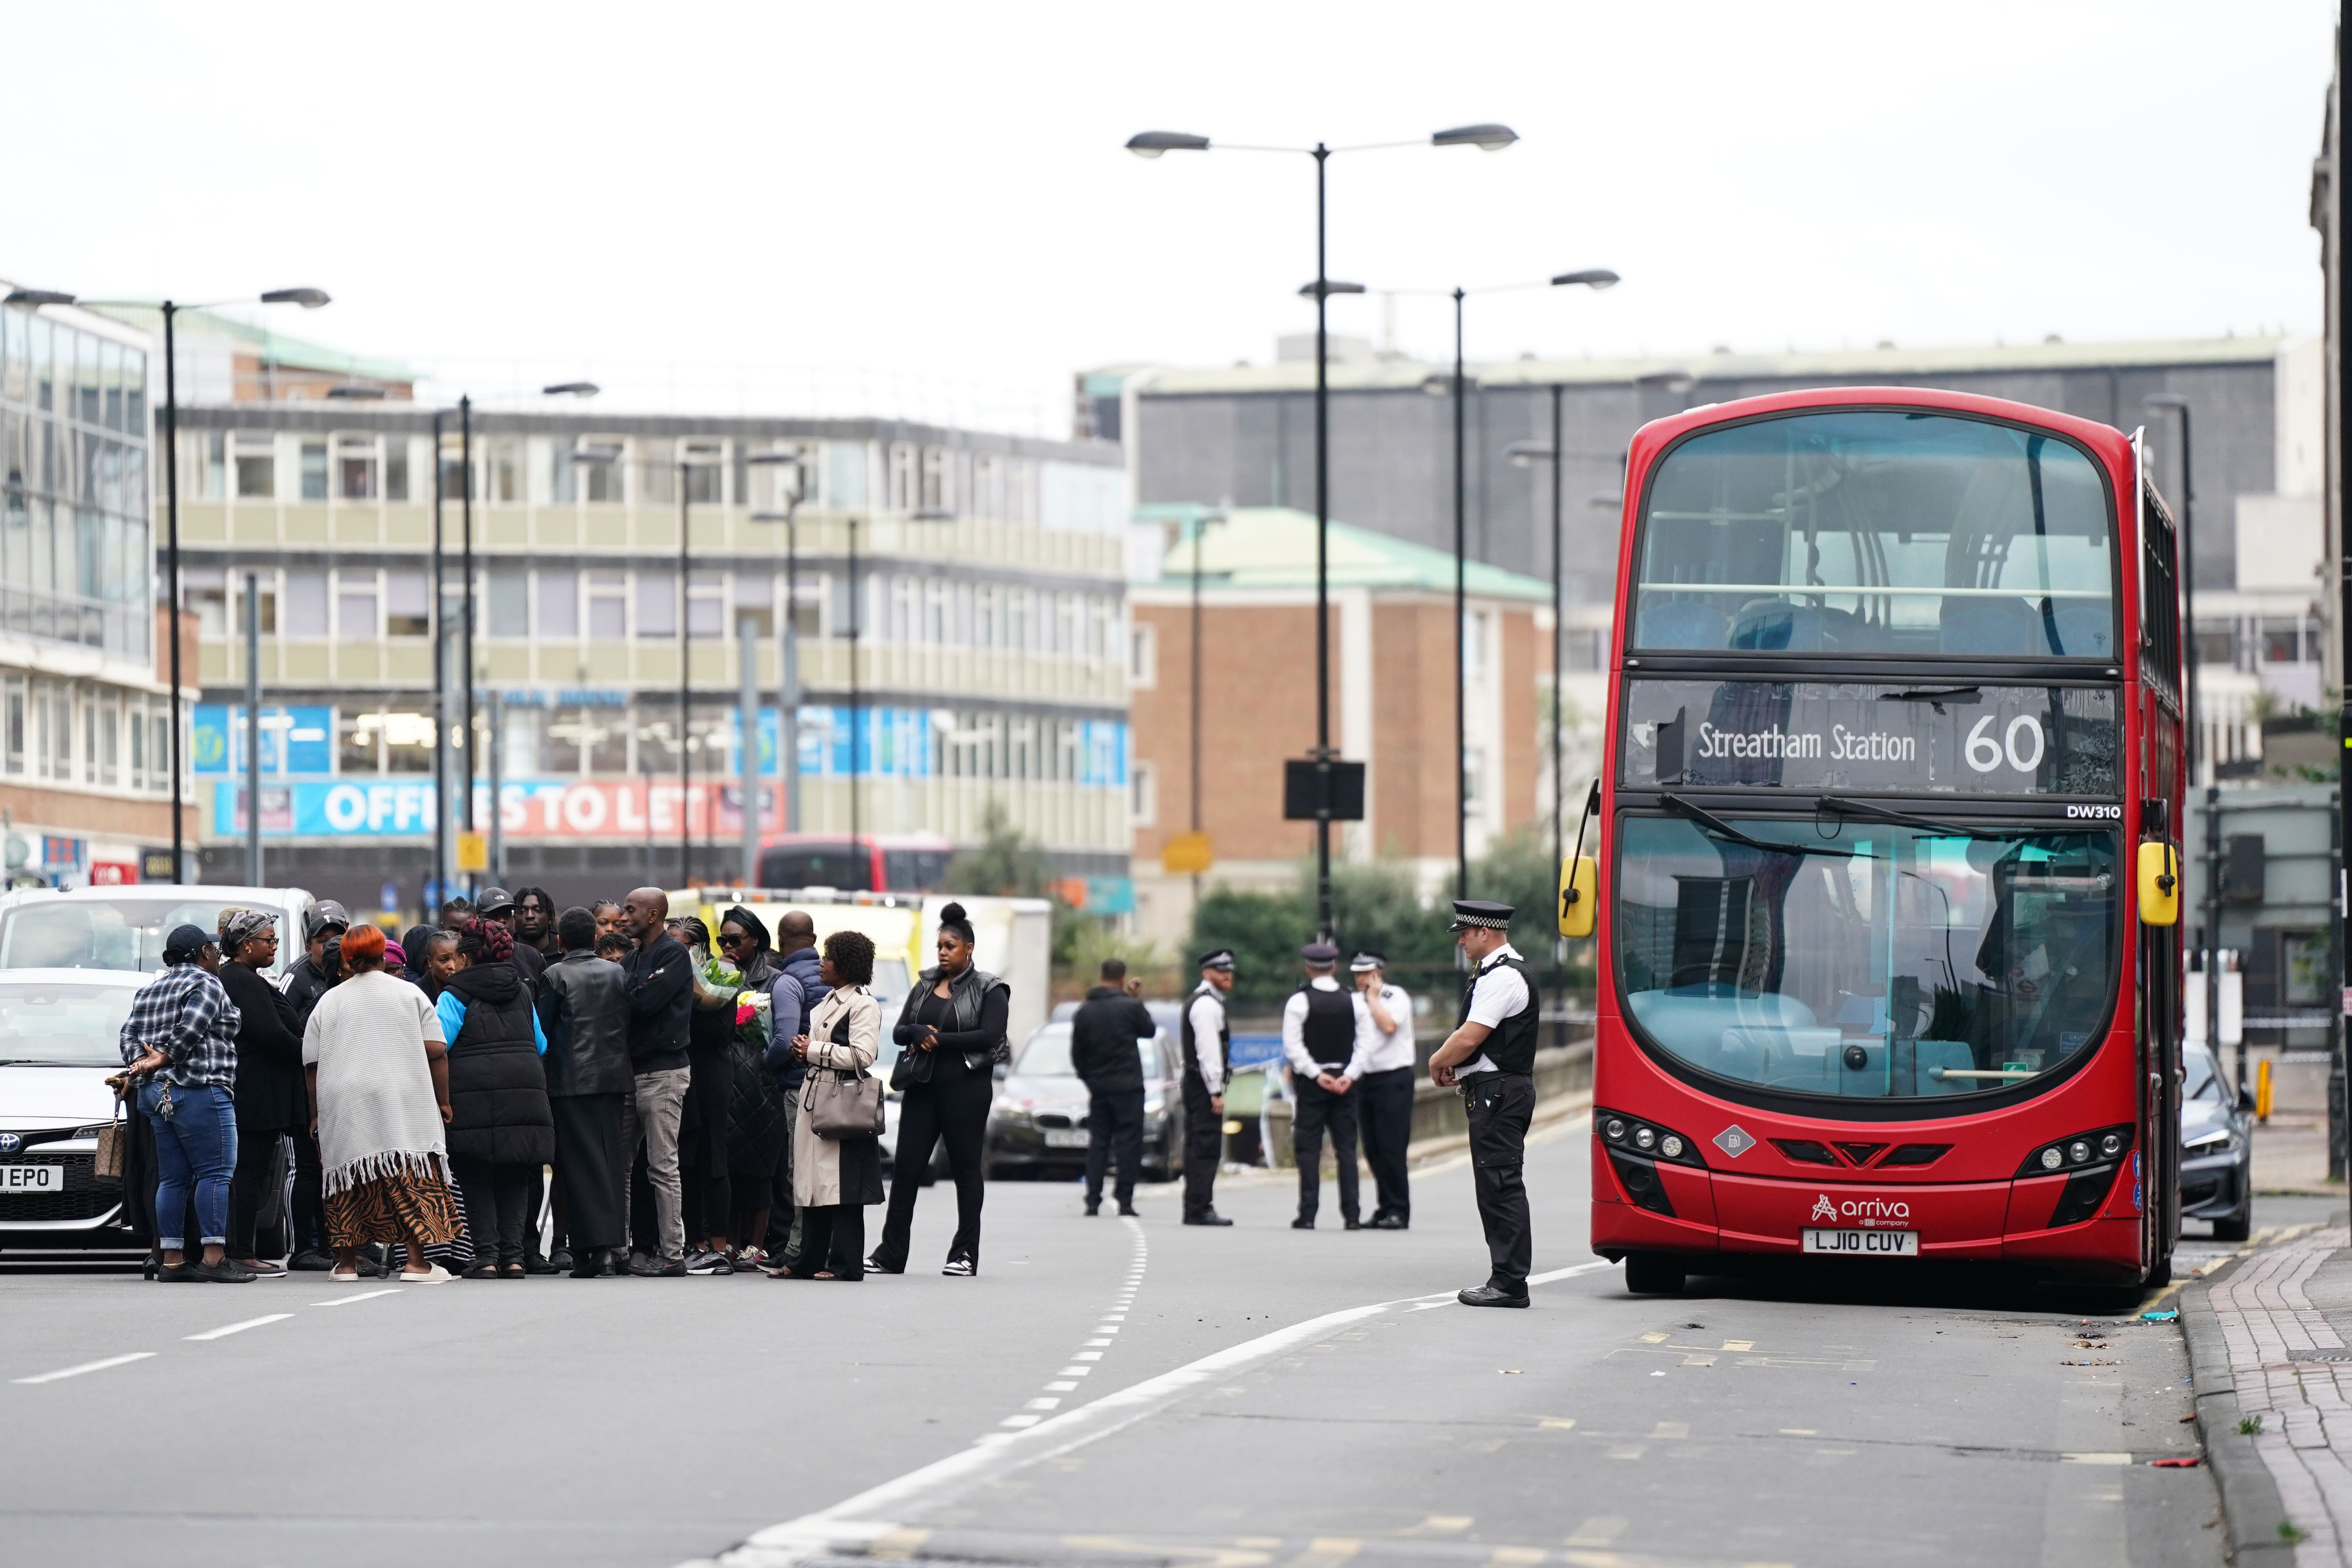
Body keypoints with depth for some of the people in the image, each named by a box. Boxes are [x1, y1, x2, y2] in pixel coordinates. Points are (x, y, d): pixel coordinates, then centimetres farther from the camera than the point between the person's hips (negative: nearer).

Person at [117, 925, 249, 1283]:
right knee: (215, 1173, -9)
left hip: (154, 1093, 9)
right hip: (200, 1092, -9)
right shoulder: (206, 985, -5)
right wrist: (161, 1061, -7)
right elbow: (188, 1032, -17)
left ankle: (171, 1260, 4)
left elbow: (130, 1035, 11)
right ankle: (214, 1258, -16)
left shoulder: (150, 991, 21)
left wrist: (141, 1062, -3)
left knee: (172, 1179, 8)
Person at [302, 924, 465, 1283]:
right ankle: (418, 1261, -12)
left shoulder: (329, 1002, 10)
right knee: (413, 1178, -5)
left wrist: (316, 1115, 17)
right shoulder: (410, 994, 6)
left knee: (352, 1182, 8)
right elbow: (436, 1052, 0)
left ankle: (346, 1263, 11)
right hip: (404, 1103, -2)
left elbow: (313, 1065, 10)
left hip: (344, 1106, 2)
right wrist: (443, 1102, 7)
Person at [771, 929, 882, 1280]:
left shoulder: (863, 1004, -10)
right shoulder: (829, 1001, 20)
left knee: (843, 1188, -7)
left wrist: (814, 1051, -12)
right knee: (813, 1182, 10)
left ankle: (845, 1263, -4)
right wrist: (803, 1048, 9)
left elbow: (863, 1055, -19)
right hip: (815, 1096, 10)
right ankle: (809, 1261, 13)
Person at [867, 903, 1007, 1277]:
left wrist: (939, 1039, -15)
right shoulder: (925, 987, 15)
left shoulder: (988, 990, -2)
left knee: (966, 1169, 2)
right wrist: (919, 1033, -13)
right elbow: (899, 1032, 10)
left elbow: (990, 1036, -15)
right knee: (906, 1168, 2)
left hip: (966, 1089, -5)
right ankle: (891, 1254, 4)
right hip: (922, 1088, 5)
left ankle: (966, 1254, 6)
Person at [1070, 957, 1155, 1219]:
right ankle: (1125, 1201, -5)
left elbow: (1077, 1052, 8)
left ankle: (1093, 1200, 3)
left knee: (1097, 1143, 9)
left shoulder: (1085, 1010, 5)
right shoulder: (1130, 1007, -9)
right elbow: (1150, 1030, 8)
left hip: (1097, 1088, 4)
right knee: (1129, 1143, 0)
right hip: (1128, 1087, -4)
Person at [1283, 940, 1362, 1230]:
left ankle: (1308, 1214, -4)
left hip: (1311, 1083, -3)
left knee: (1308, 1149, 0)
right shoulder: (1352, 1002, 3)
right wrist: (1349, 1075, -5)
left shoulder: (1300, 1000, -7)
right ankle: (1352, 1215, 2)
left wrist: (1316, 1074, -10)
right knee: (1346, 1148, 6)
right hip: (1345, 1082, 3)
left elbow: (1293, 1045, -12)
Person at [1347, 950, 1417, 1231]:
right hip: (1366, 1079, 6)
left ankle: (1399, 1212, -8)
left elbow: (1388, 1026, -21)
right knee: (1373, 1151, 6)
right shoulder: (1355, 1002, 12)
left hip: (1394, 1079, -6)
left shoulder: (1397, 998, -4)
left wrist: (1373, 998, -10)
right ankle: (1385, 1208, 12)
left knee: (1392, 1148, -10)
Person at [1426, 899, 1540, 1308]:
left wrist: (1438, 1062, -3)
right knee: (1497, 1187, 11)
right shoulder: (1498, 972, 20)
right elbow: (1471, 1035, 24)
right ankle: (1506, 1279, 14)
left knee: (1501, 1186, -10)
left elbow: (1470, 1037, -19)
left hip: (1498, 1092, -11)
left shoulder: (1503, 978, -15)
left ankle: (1509, 1283, -11)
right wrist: (1453, 1065, 8)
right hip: (1498, 1091, 11)